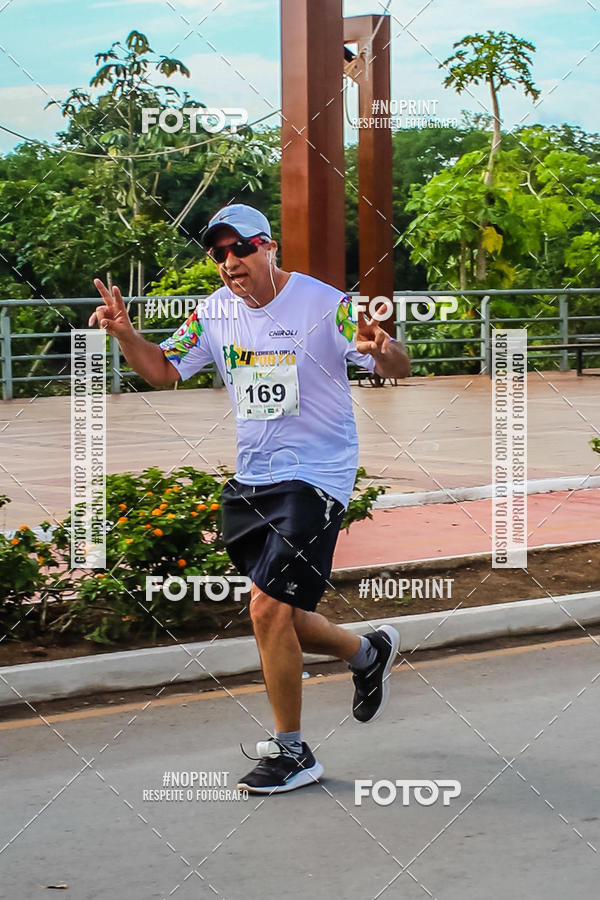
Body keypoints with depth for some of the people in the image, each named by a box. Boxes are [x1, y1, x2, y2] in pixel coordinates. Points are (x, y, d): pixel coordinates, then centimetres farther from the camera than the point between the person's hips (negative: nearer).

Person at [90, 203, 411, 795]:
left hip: (314, 478, -7)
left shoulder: (323, 303, -13)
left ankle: (291, 752, 1)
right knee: (276, 616, 12)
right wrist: (124, 333, -6)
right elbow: (163, 371, 13)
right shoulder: (215, 313, 4)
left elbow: (398, 368, -16)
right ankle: (369, 653, 42)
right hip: (249, 481, 7)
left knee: (268, 607, -15)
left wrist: (382, 350, -40)